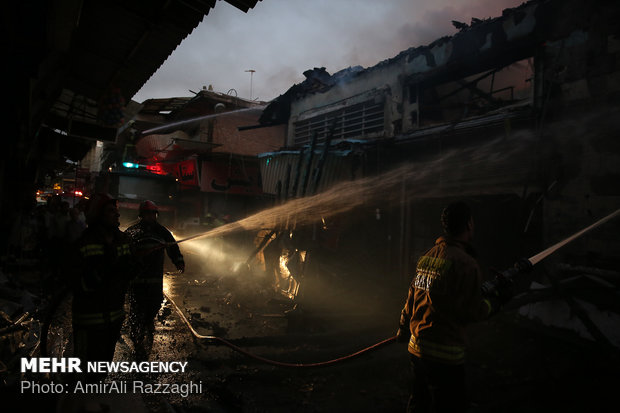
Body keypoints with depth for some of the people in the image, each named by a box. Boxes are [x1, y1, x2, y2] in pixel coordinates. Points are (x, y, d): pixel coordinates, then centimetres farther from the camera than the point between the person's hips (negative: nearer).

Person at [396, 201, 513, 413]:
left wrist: (403, 330, 25)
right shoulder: (465, 263, -18)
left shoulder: (427, 255, 5)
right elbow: (473, 311, -13)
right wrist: (497, 299, 5)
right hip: (444, 355, -8)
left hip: (416, 347, 8)